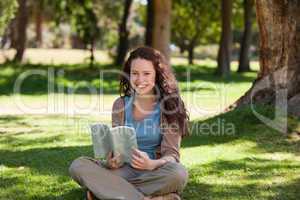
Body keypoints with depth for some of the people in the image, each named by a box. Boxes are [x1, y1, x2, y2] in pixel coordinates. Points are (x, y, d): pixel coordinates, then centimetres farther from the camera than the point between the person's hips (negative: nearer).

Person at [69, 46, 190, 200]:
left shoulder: (169, 106, -3)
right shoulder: (120, 105, 7)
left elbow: (172, 154, -9)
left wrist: (151, 164, -31)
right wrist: (111, 161, -20)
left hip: (155, 174, -2)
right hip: (126, 171, 3)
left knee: (178, 173, -37)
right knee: (78, 166, -22)